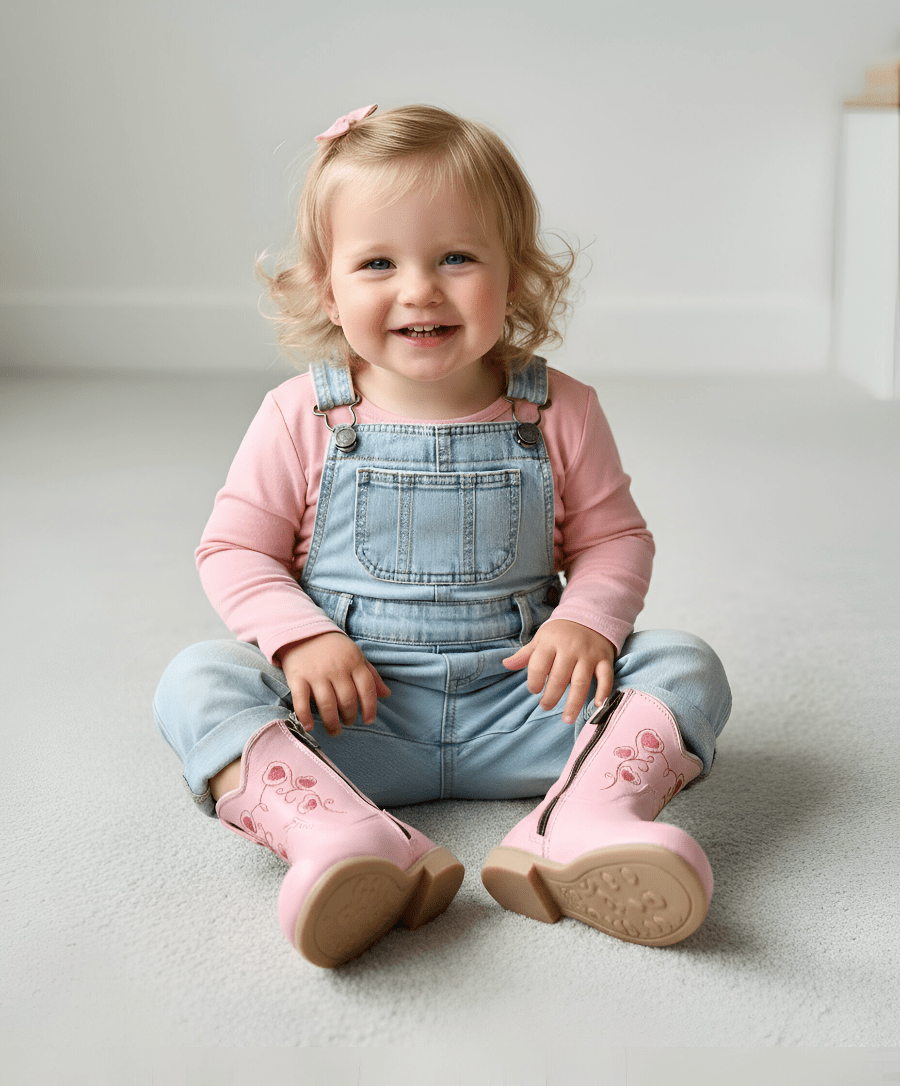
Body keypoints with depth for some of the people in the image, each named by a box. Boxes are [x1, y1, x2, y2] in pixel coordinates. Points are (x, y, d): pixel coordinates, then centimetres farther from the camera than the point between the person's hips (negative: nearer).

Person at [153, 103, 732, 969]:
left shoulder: (559, 414, -1)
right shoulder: (301, 419, -3)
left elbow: (612, 537, 7)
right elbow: (234, 550, 2)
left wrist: (588, 619, -15)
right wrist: (300, 637, -16)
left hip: (518, 704, 1)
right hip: (351, 711, 0)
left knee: (685, 666, -16)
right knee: (195, 682, -23)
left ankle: (583, 820, -40)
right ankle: (338, 835, -46)